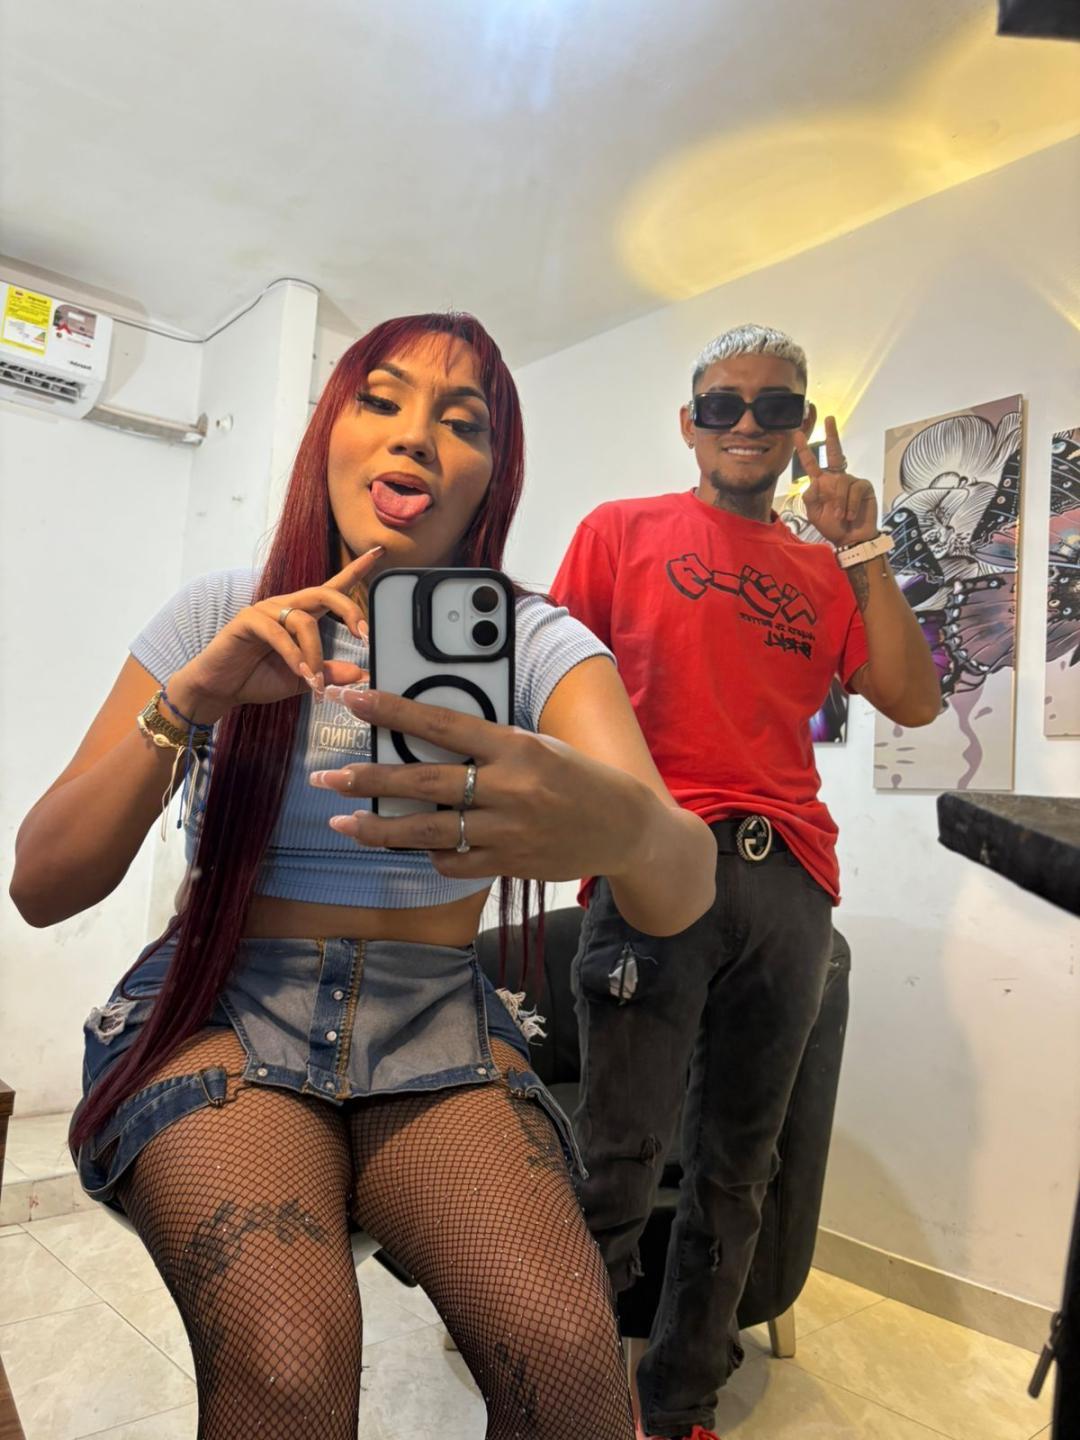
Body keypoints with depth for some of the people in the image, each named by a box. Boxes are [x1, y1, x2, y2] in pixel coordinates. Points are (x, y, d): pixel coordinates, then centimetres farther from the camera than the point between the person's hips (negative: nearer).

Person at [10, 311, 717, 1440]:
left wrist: (618, 825, -44)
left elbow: (682, 890, -20)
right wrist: (190, 700, -20)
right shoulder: (221, 618, 0)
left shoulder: (538, 644, -3)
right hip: (222, 1015, 0)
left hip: (436, 1027, 1)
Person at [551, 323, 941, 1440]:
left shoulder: (825, 572, 19)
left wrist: (862, 547, 3)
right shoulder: (623, 531, 11)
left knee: (736, 1168, 10)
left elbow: (913, 702, 8)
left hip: (791, 879, 4)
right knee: (619, 1158, -6)